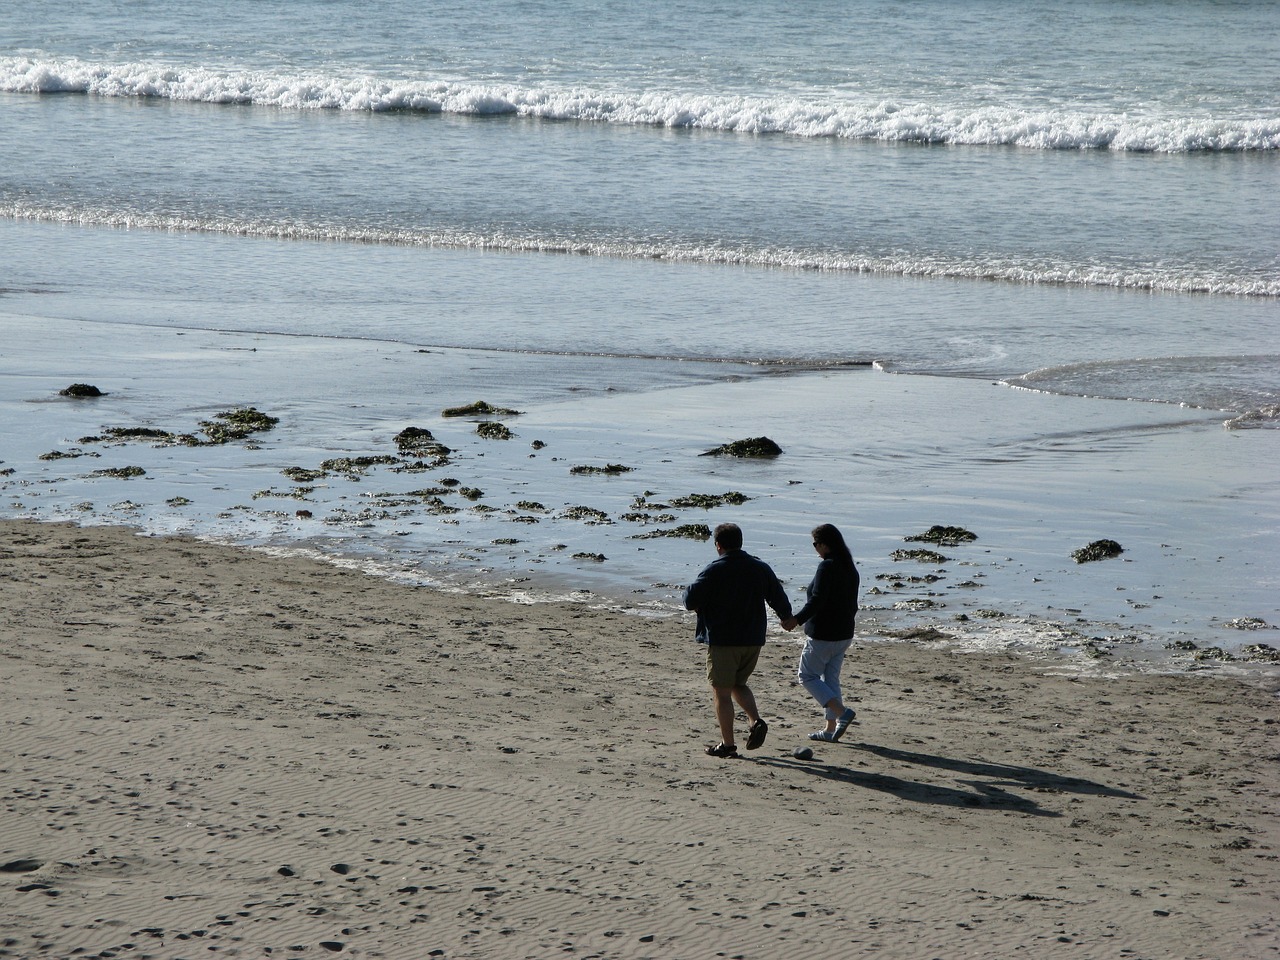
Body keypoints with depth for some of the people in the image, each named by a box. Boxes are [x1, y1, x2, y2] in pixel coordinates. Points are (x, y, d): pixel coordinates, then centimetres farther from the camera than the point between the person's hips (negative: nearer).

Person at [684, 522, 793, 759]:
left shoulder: (714, 570, -10)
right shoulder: (761, 568, 5)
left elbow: (691, 600, -13)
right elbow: (779, 599, 11)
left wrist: (699, 604, 11)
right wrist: (787, 618, 31)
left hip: (722, 640, -5)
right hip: (753, 639, 5)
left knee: (722, 691, 3)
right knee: (739, 684, 23)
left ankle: (727, 744, 2)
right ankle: (757, 720, 0)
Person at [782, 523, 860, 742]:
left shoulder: (827, 566, -18)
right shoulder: (850, 568, 8)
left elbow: (817, 600, -26)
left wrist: (797, 620, -29)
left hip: (822, 634, -9)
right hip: (844, 634, 9)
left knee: (807, 675, 2)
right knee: (831, 677, 15)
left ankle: (842, 712, -14)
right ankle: (831, 729, 14)